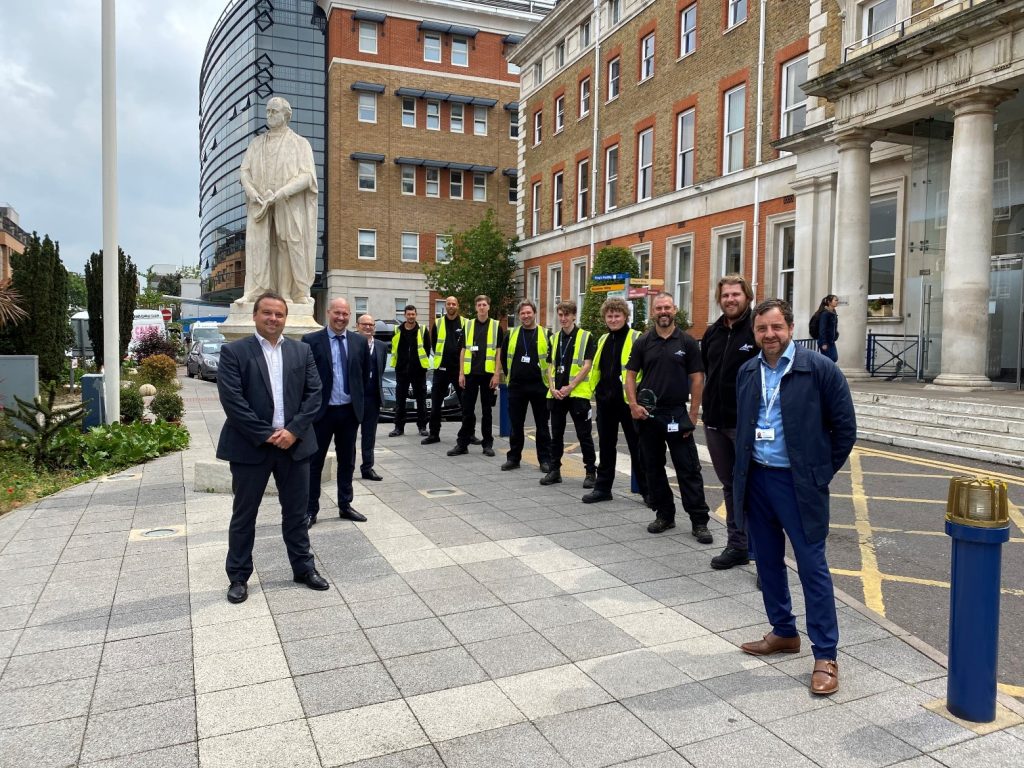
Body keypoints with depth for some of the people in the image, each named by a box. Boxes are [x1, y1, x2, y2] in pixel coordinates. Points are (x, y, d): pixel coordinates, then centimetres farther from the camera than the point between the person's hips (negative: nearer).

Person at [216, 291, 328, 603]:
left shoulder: (302, 351, 7)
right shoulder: (234, 351, -4)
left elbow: (314, 394, 2)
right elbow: (232, 399, -13)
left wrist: (294, 430, -11)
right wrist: (265, 435, -16)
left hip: (294, 444, 3)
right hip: (250, 446, -3)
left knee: (296, 512, 13)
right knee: (244, 515, 9)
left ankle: (304, 568, 27)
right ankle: (238, 577, 22)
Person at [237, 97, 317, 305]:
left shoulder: (299, 143, 6)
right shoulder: (257, 143, 17)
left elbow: (306, 175, -6)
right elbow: (244, 171, 11)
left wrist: (281, 193, -18)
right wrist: (252, 192, -10)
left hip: (288, 204, -3)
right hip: (259, 203, 3)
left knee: (290, 245, -4)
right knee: (256, 243, -8)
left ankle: (299, 293, 0)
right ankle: (253, 292, -12)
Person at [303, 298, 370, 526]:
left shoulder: (359, 341, 4)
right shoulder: (311, 340, -6)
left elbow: (365, 376, 12)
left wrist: (361, 404, 8)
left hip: (350, 411, 3)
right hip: (322, 411, -3)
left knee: (347, 461, 13)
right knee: (315, 462, 6)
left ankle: (345, 506, 26)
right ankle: (311, 510, 16)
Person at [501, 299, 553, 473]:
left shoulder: (545, 335, 0)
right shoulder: (511, 335, 7)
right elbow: (504, 357, 18)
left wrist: (548, 377, 2)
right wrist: (509, 375, 15)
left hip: (539, 386, -2)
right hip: (516, 386, 2)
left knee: (542, 424, 5)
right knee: (516, 424, 8)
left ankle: (545, 459, 12)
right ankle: (513, 458, 18)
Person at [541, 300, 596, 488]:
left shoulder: (586, 337, -4)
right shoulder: (555, 338, 12)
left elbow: (587, 366, -9)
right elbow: (552, 365, 13)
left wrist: (570, 386, -16)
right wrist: (552, 387, -2)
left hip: (578, 393, -5)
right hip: (556, 394, 5)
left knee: (584, 435, 1)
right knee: (556, 434, 11)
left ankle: (590, 472, 11)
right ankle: (555, 470, 20)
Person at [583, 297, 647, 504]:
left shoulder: (637, 339, -7)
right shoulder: (603, 340, 13)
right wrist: (595, 391, 15)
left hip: (629, 401, -6)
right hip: (605, 402, 6)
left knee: (637, 448, 3)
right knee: (606, 447, 13)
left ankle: (647, 490, 14)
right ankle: (603, 488, 23)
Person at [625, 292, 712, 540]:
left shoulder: (687, 342, 1)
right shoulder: (643, 342, 6)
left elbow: (697, 379, 0)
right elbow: (631, 374, 6)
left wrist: (693, 414, -6)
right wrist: (633, 405, -7)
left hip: (677, 413, -2)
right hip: (648, 414, 3)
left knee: (688, 468, -2)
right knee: (653, 467, 10)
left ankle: (699, 521, 3)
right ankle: (664, 515, 22)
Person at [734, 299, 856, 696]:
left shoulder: (819, 368, -9)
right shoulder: (748, 372, 7)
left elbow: (844, 427, -4)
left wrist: (822, 473, -2)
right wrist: (743, 468, 12)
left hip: (798, 483, -5)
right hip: (756, 480, 6)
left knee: (812, 566, -1)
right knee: (768, 562, 15)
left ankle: (825, 656, 10)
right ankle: (784, 633, 32)